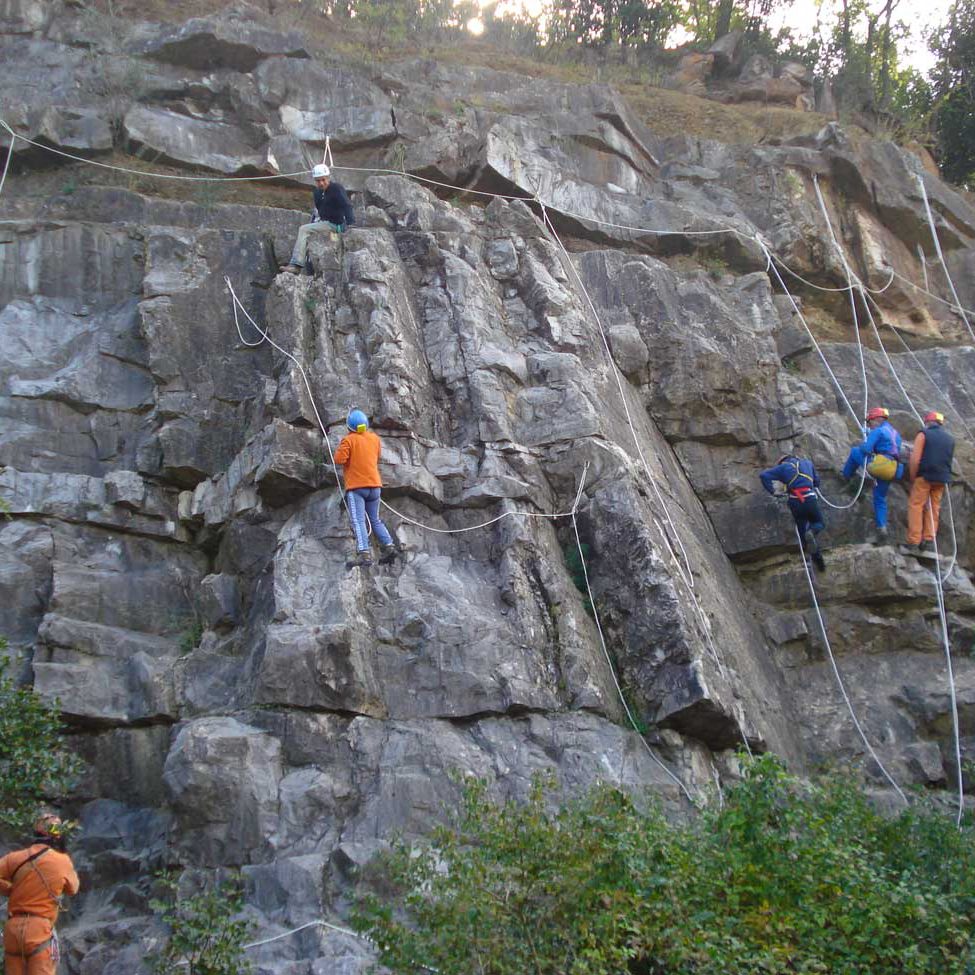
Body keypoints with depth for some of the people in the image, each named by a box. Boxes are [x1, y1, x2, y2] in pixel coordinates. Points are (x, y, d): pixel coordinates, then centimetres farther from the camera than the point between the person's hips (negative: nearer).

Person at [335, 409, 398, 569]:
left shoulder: (349, 439, -9)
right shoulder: (375, 438, 9)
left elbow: (339, 459, -16)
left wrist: (341, 449, 3)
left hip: (356, 486, -6)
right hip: (375, 485, 6)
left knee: (358, 521, -12)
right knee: (375, 520, 17)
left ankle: (364, 554, -25)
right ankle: (388, 546, 3)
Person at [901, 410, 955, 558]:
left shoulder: (923, 434, -2)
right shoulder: (950, 439, 14)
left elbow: (915, 459, -9)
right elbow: (949, 460, 16)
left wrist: (912, 478, -1)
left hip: (925, 476, -5)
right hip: (943, 479, 5)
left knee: (915, 506, -1)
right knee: (934, 510, 9)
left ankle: (913, 543, -6)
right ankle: (929, 543, 5)